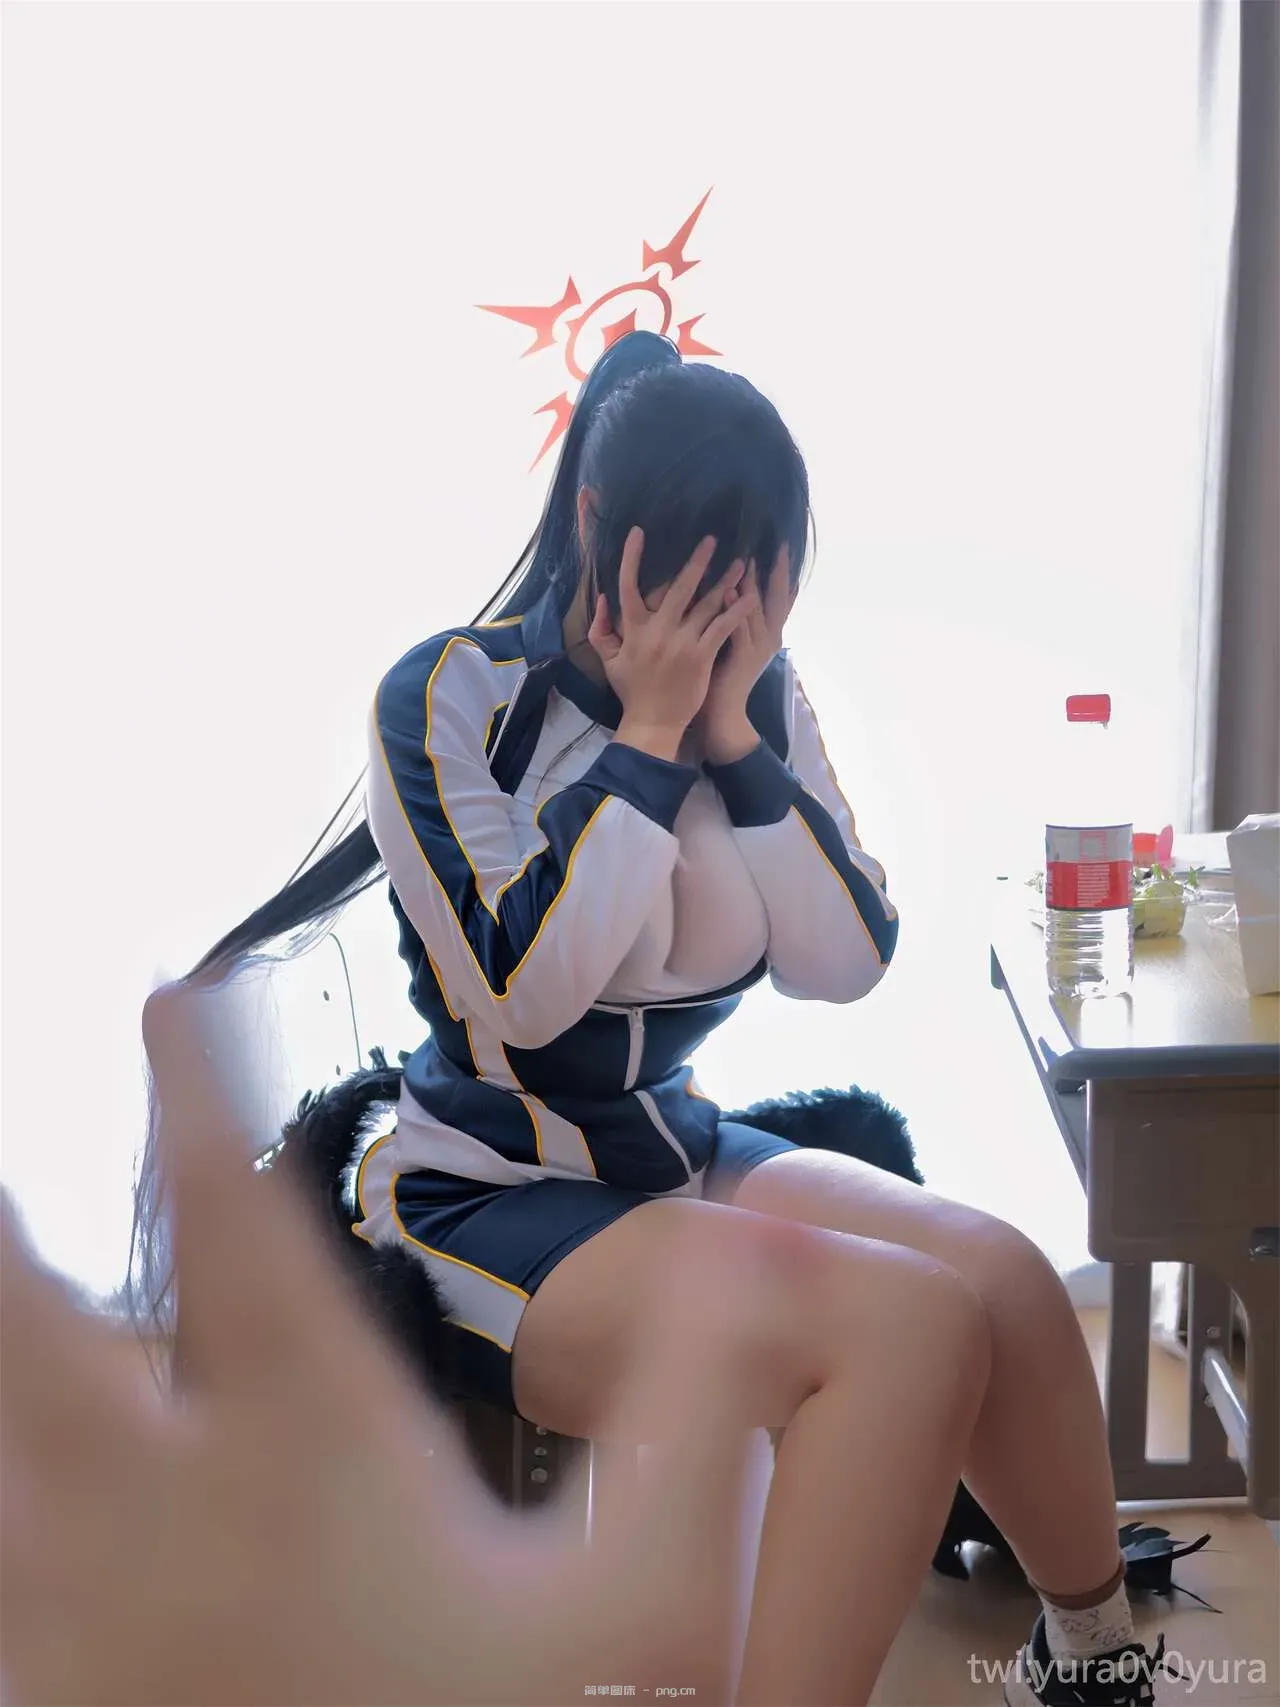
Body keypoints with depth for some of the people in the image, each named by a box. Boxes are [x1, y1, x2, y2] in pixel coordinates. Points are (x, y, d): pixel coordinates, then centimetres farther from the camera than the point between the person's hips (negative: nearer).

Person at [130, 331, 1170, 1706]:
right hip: (482, 1201, -6)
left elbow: (845, 967, -3)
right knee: (912, 1322, -27)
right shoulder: (450, 698, -12)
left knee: (1004, 1276, -17)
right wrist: (650, 734, -20)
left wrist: (734, 731, -13)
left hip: (679, 1152, 6)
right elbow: (523, 990, -21)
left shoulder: (761, 698, 3)